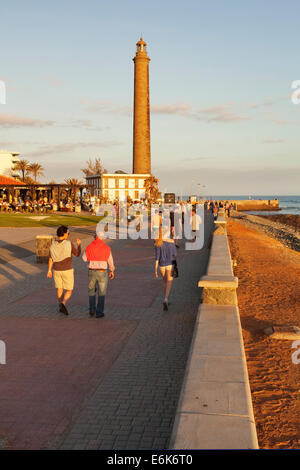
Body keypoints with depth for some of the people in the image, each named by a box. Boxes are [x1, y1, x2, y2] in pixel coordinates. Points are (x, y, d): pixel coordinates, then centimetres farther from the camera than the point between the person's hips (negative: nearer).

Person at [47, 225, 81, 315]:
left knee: (60, 288, 21)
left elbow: (50, 259, 3)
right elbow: (77, 254, -5)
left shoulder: (53, 245, -7)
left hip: (57, 270, 4)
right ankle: (63, 304, -20)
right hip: (67, 271, -4)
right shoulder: (69, 244, -19)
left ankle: (61, 307, 29)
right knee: (69, 291, 6)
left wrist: (49, 270, 15)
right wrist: (79, 245, 12)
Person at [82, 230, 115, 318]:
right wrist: (112, 271, 16)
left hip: (92, 272, 1)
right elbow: (110, 261, 1)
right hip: (102, 273, -1)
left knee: (92, 291, 22)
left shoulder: (89, 247, -6)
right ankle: (99, 313, 8)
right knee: (101, 293, 10)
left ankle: (92, 310, 17)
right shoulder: (107, 248, -7)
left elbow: (84, 259, 9)